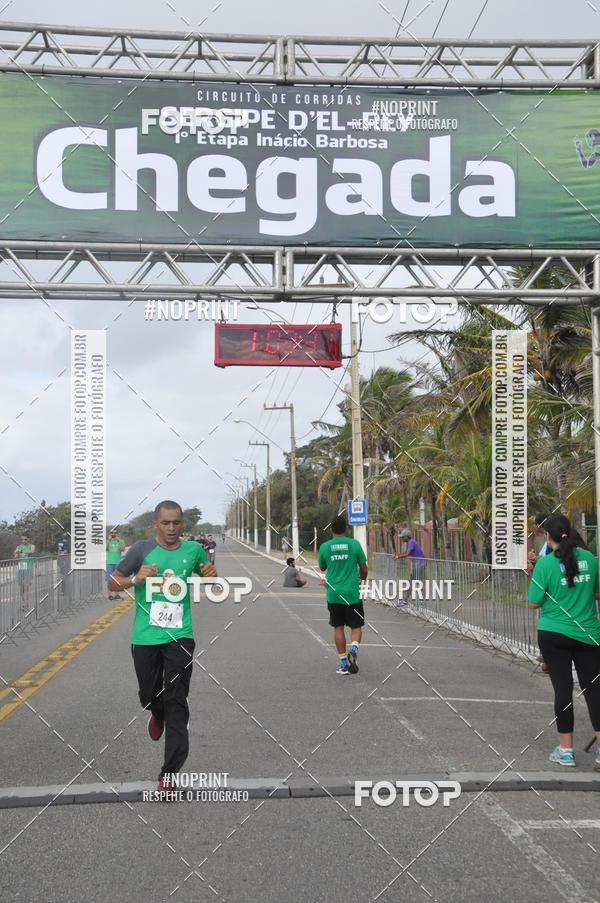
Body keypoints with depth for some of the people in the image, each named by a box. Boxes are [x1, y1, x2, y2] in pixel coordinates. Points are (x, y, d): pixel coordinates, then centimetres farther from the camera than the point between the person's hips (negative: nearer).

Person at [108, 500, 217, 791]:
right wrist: (136, 579, -18)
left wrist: (212, 576, -4)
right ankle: (158, 715, 49)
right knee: (149, 696, 10)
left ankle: (170, 771, 0)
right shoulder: (142, 549, -3)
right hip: (145, 637, 0)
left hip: (180, 636, 0)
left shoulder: (193, 550, 3)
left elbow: (208, 578, 20)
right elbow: (112, 583, 2)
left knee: (176, 702, -5)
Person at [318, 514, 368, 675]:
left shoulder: (324, 547, -1)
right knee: (356, 627, 10)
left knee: (338, 628, 10)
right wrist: (362, 579, 22)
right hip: (352, 594, -1)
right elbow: (364, 569, 2)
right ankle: (354, 649, -18)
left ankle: (344, 664, 9)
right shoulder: (354, 544, -4)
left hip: (333, 594, 1)